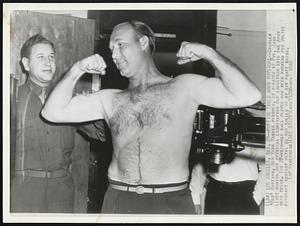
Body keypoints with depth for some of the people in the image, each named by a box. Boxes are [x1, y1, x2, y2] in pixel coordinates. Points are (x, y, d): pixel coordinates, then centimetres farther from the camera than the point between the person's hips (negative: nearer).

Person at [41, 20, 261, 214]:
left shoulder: (184, 87, 2)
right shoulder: (109, 99, 11)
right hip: (118, 200, 3)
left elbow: (248, 96, -8)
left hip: (172, 201, -2)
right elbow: (52, 113, 9)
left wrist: (209, 53, -10)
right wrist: (76, 71, -1)